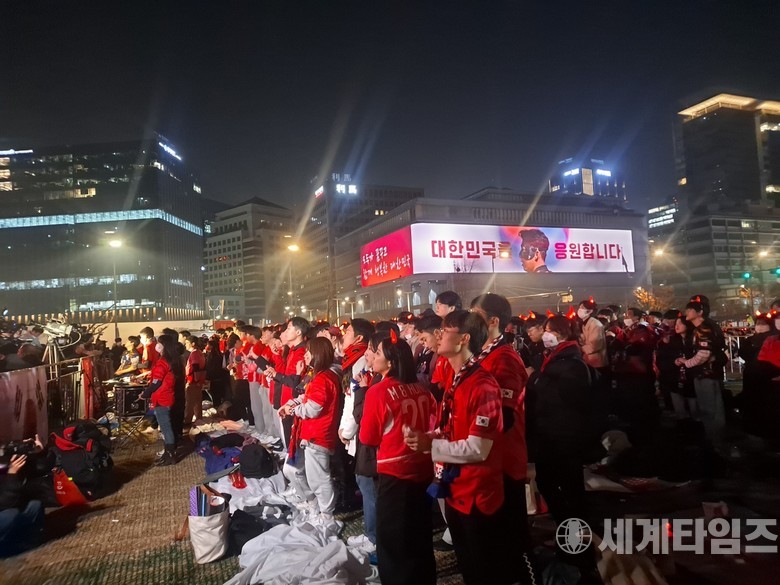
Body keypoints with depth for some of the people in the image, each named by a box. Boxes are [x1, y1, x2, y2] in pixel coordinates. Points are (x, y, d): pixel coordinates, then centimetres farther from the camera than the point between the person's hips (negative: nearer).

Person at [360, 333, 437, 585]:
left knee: (392, 541, 12)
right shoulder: (421, 389, -2)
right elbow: (432, 427, 10)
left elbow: (368, 437, -5)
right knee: (420, 538, 22)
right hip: (422, 469, 6)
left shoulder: (378, 391, -15)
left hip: (394, 473, -6)